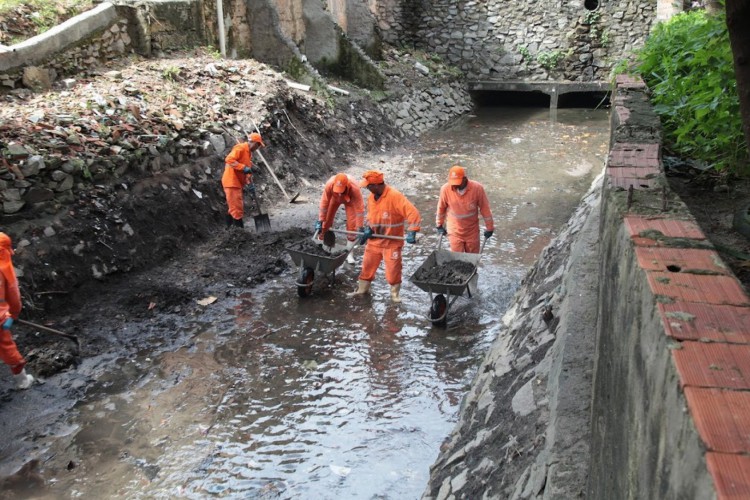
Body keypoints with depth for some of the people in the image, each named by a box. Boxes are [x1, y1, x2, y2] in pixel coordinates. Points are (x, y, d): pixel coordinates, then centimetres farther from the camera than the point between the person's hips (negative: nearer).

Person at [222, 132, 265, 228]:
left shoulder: (249, 153, 18)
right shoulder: (240, 148, -12)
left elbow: (248, 170, 19)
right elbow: (229, 159, -25)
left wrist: (250, 183, 7)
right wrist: (243, 167, -29)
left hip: (237, 183, 10)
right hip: (231, 182, -10)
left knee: (234, 208, 18)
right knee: (237, 209, -8)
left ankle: (229, 227, 26)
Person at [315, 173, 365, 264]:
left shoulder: (354, 188, -45)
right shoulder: (329, 184, -41)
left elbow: (360, 208, -39)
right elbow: (324, 203, -32)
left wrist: (360, 228, -37)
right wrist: (320, 221, -29)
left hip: (350, 199, -1)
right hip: (334, 198, 1)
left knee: (352, 225, -9)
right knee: (326, 221, -2)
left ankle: (349, 253, 4)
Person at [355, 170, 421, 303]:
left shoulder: (395, 196, -23)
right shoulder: (371, 196, 1)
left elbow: (413, 212, -26)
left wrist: (412, 232, -32)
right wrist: (368, 229, -3)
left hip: (392, 242, -6)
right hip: (374, 241, 6)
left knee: (393, 269, 4)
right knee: (367, 266, 13)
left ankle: (395, 293, 23)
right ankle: (362, 289, 31)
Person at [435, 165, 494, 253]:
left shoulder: (477, 188, -21)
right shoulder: (445, 189, -18)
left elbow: (485, 209, -9)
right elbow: (441, 208, -1)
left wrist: (489, 228, -3)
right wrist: (439, 225, 10)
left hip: (472, 231, 0)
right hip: (455, 231, 0)